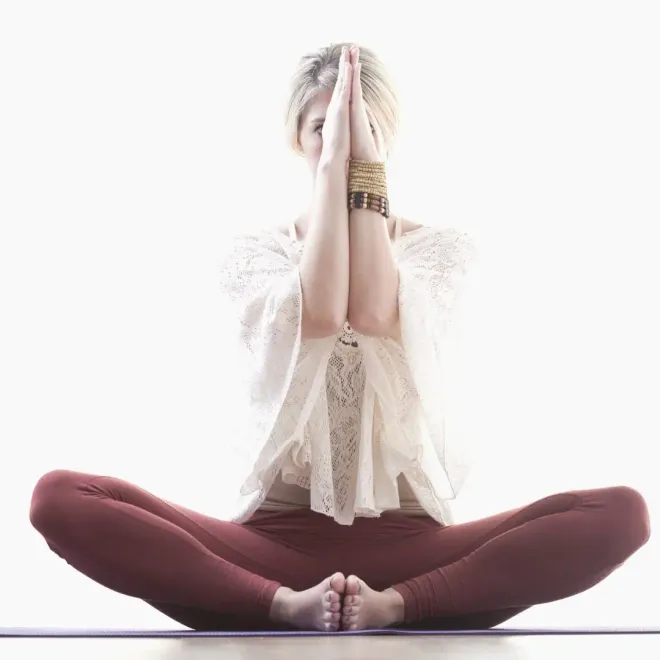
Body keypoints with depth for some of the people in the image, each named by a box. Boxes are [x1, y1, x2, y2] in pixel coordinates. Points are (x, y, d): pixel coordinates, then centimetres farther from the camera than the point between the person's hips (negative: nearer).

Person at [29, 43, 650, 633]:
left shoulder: (441, 247, 8)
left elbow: (376, 318, -14)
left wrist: (366, 167, -9)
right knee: (60, 498, -24)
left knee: (622, 511, -24)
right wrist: (331, 164, -12)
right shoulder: (254, 250, 7)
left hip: (408, 539, 1)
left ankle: (393, 604, -27)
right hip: (276, 534, 0)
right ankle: (285, 605, -28)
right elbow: (318, 317, -16)